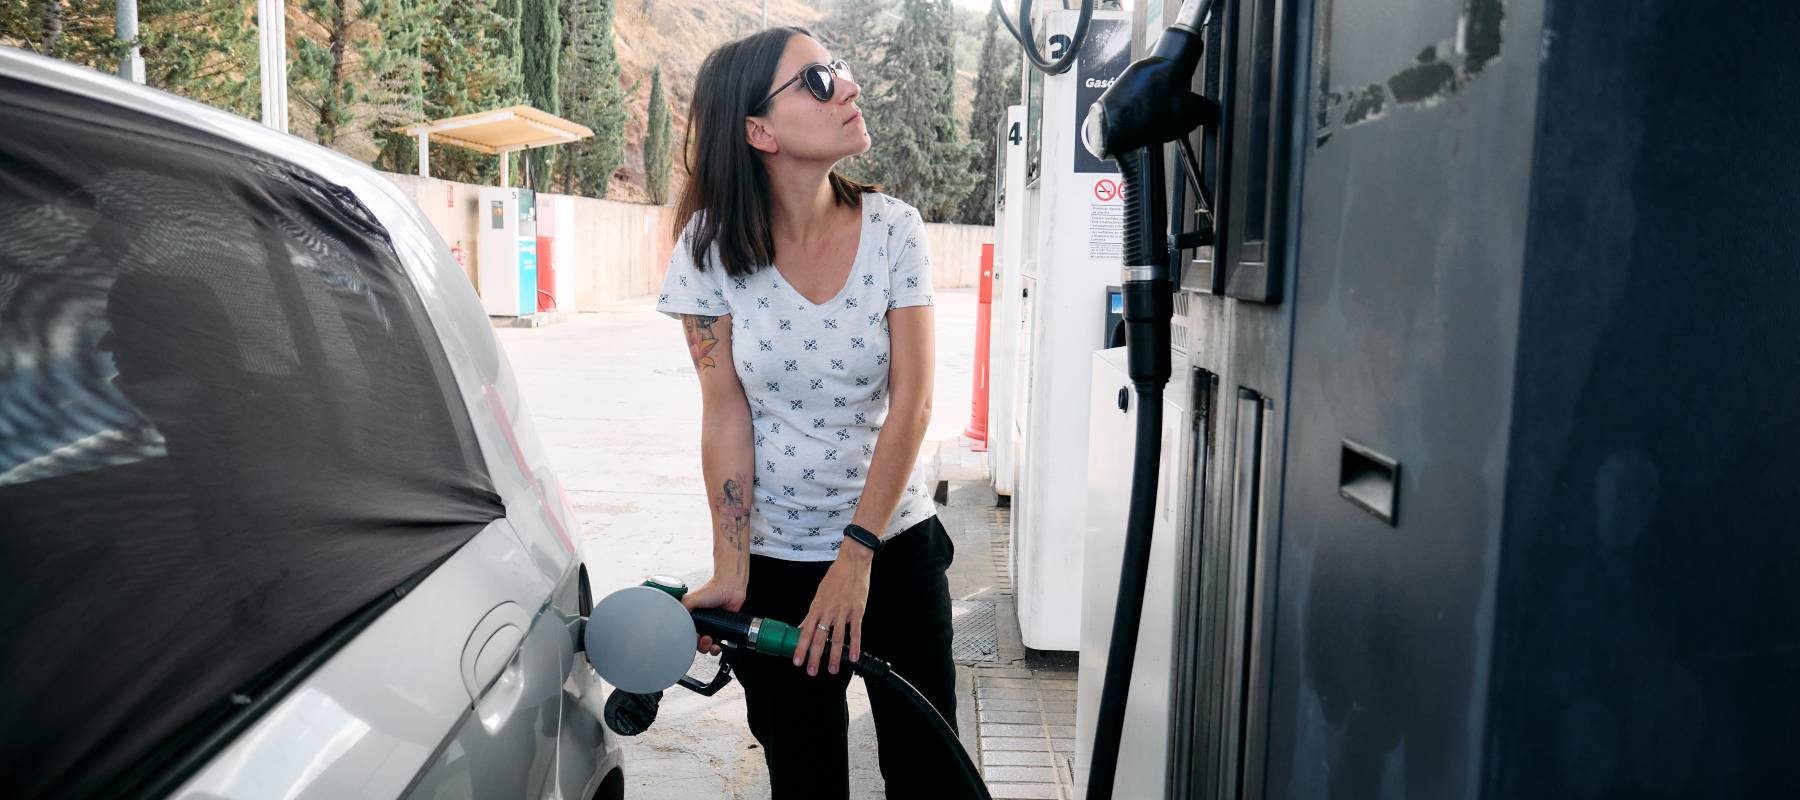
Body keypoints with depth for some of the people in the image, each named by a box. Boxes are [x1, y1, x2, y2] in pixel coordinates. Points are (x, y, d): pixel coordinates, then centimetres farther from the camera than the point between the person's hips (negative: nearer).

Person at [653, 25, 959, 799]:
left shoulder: (892, 228, -9)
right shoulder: (712, 245, -11)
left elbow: (911, 400, -12)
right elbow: (726, 413, -9)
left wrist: (858, 555, -16)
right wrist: (729, 572, -13)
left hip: (895, 545, 1)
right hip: (775, 559, 0)